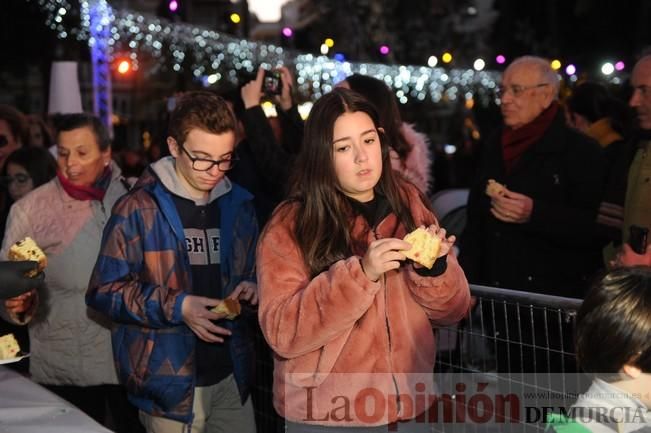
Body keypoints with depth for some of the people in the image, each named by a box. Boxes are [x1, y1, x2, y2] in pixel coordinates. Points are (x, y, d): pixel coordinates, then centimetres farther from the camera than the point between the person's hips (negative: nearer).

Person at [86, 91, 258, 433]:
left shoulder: (238, 205, 7)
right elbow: (105, 291, -11)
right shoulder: (138, 209, -10)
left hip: (231, 375, 5)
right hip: (170, 381, -5)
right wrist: (176, 307, -20)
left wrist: (249, 287, -3)